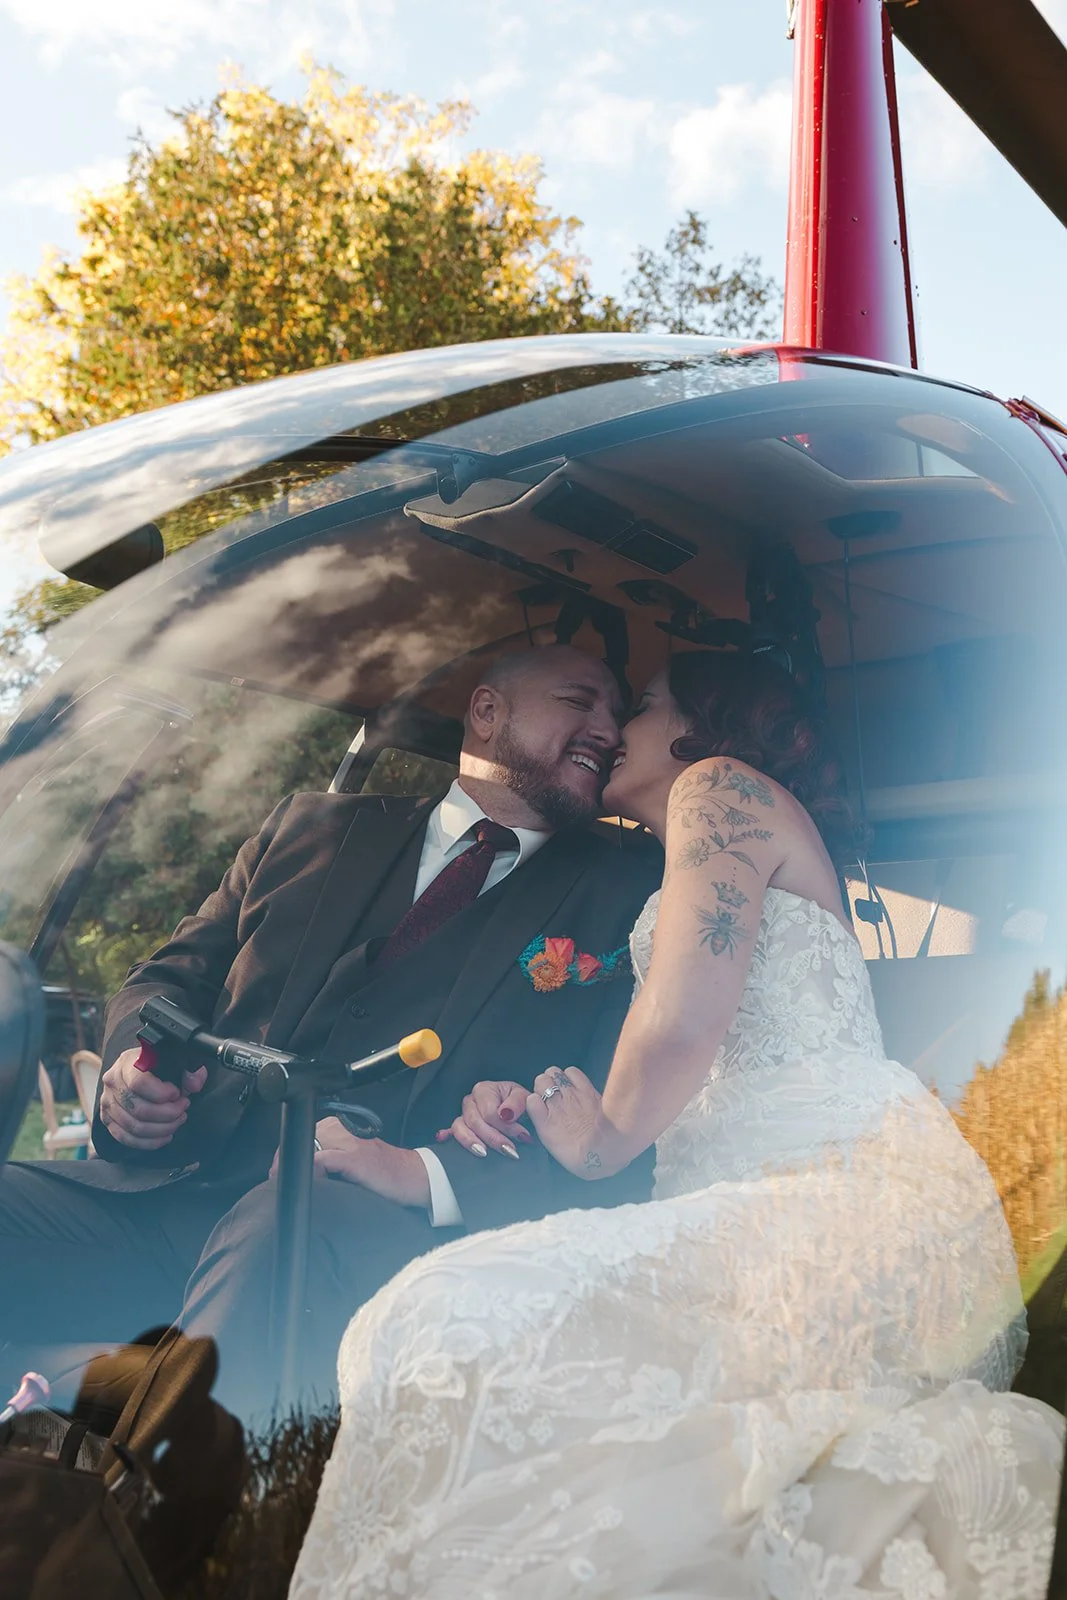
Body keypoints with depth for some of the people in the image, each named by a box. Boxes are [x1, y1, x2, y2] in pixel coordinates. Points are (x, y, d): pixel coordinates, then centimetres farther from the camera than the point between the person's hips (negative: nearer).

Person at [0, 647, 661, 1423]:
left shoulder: (624, 895, 10)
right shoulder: (314, 826, 20)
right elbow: (174, 974, 23)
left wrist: (427, 1175, -17)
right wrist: (135, 1064, -1)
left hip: (383, 1229, -3)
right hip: (176, 1182, 4)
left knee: (283, 1226, -37)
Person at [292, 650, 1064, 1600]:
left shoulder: (723, 784, 3)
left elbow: (680, 1028, -11)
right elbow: (695, 1092, 24)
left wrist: (599, 1145, 7)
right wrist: (531, 1113, 12)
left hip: (853, 1189, -9)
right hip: (771, 1199, 9)